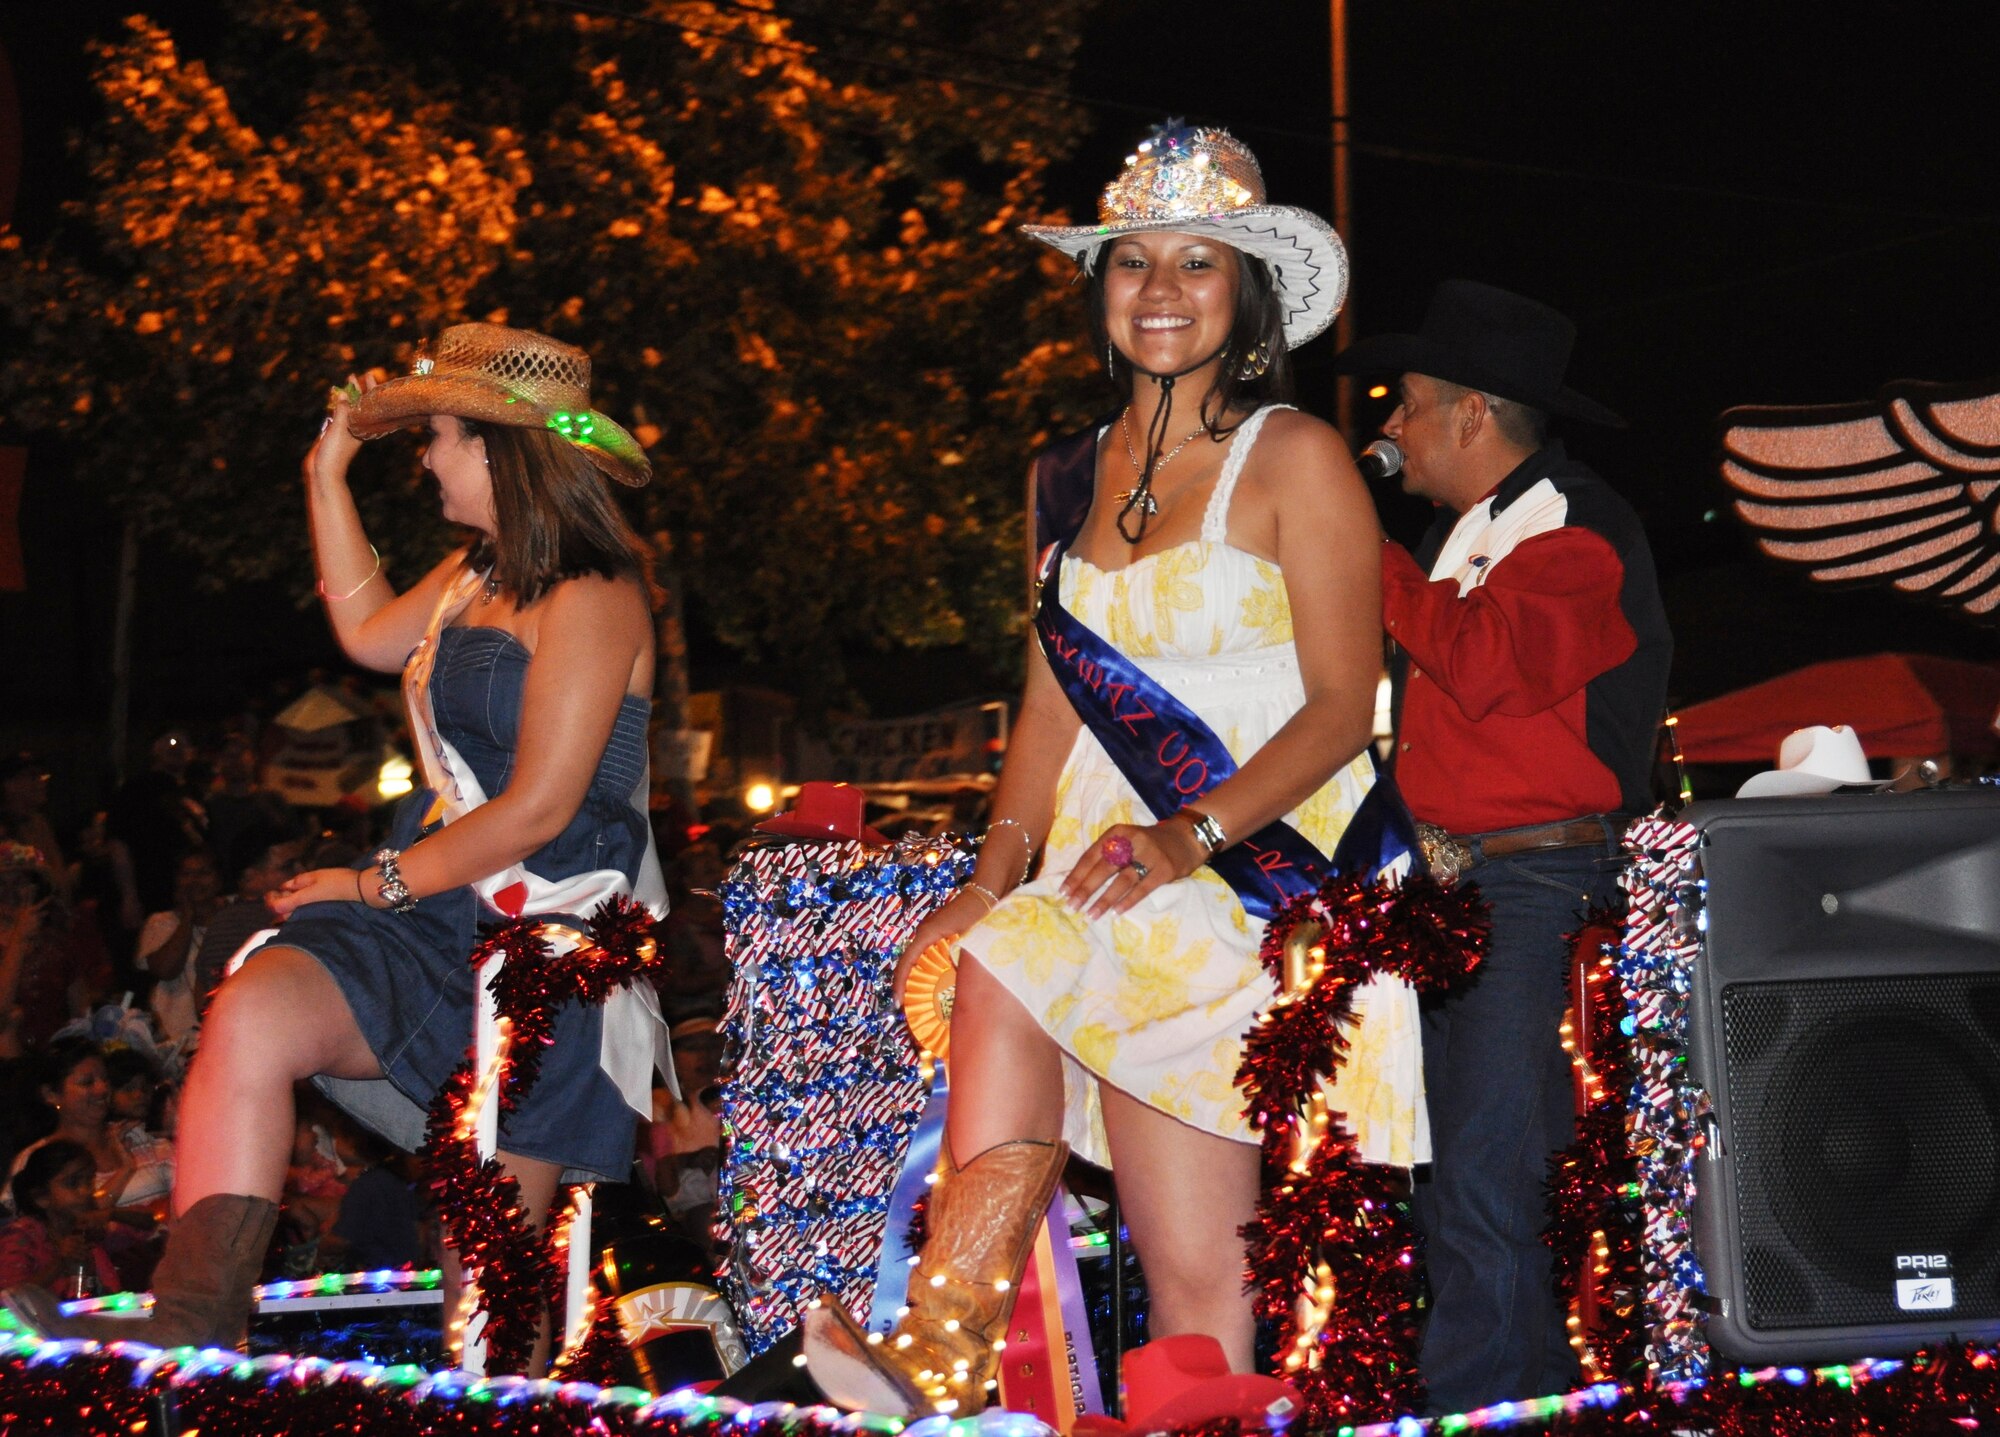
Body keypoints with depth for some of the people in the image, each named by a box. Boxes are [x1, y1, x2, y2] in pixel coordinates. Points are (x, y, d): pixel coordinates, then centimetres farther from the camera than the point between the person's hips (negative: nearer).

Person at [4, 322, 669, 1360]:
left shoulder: (591, 599, -11)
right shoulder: (478, 572, 18)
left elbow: (538, 810, -15)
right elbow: (369, 633, 37)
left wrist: (377, 883, -9)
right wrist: (329, 471, 33)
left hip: (545, 935, -7)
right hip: (436, 911, 7)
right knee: (250, 1015, -24)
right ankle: (192, 1331, -34)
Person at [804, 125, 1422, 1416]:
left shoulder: (1293, 460, -1)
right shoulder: (1071, 479, 18)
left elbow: (1342, 706, -8)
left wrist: (1193, 834, -21)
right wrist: (996, 876, 2)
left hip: (1266, 860, -5)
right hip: (1122, 884, 5)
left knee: (1009, 973, -27)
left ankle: (941, 1358, -24)